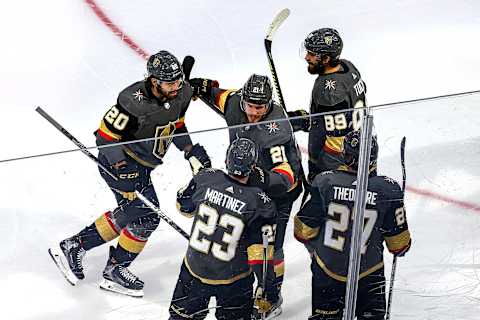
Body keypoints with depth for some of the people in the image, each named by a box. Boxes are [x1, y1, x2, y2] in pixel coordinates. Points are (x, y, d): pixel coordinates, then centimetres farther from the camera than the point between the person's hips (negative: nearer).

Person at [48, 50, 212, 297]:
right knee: (148, 212, -12)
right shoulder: (134, 101, -31)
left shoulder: (182, 93, -8)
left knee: (130, 213, 16)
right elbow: (106, 136, -24)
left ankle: (75, 245, 24)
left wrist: (193, 153, 5)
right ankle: (116, 269, 3)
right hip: (119, 159, -9)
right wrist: (123, 173, -31)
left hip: (143, 163, 9)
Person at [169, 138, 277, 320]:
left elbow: (184, 205, 4)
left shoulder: (206, 179, -15)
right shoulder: (260, 204, -20)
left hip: (194, 269, 2)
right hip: (233, 280, -2)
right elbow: (261, 252, -17)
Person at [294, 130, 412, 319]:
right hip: (368, 273, 0)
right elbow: (398, 241, -6)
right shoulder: (388, 190, -16)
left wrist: (313, 247, 14)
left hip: (327, 268, 1)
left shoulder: (325, 182, -16)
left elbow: (304, 230, -7)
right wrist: (401, 248, 17)